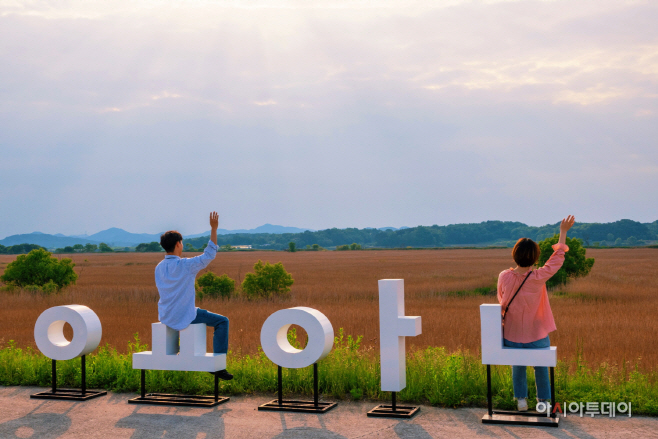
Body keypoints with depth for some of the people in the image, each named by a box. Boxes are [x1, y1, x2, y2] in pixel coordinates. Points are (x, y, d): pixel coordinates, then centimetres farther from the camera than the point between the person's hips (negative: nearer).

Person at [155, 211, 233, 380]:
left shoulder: (159, 268, 5)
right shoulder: (185, 265, -18)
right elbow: (209, 254, -12)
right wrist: (213, 228, -10)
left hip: (165, 317, 8)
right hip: (183, 317, -8)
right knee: (222, 322, 1)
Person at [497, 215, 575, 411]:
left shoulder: (504, 277, -16)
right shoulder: (538, 278, -22)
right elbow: (557, 258, -7)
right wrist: (563, 232, 2)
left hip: (511, 336, 1)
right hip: (537, 337, -1)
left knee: (518, 368, 23)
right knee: (541, 368, 21)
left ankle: (520, 399, 29)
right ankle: (543, 401, 32)